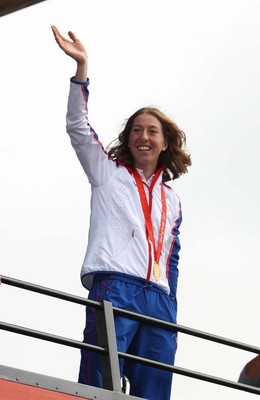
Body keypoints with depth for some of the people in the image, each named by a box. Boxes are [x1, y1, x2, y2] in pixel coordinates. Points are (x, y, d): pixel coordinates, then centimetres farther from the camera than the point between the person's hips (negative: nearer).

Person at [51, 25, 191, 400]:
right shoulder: (108, 172, 18)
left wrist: (171, 314, 15)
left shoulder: (171, 200, 27)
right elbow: (78, 127, 6)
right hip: (114, 285, -4)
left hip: (159, 299, 4)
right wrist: (82, 67, -4)